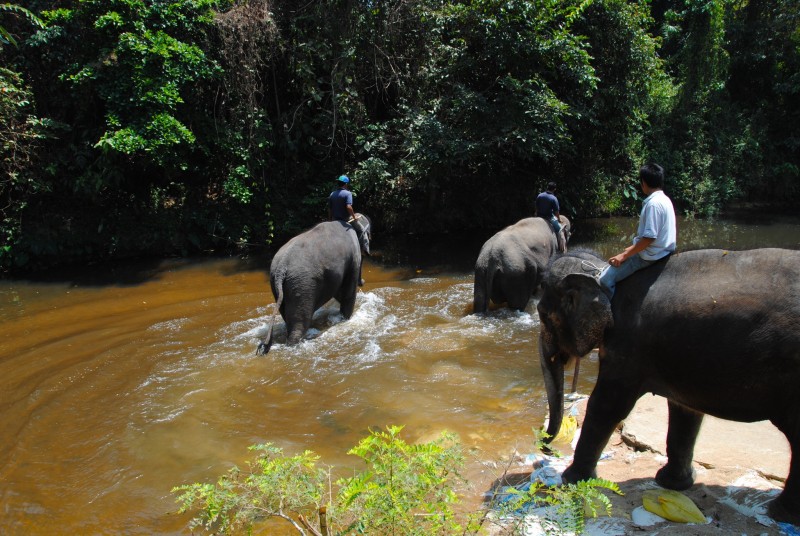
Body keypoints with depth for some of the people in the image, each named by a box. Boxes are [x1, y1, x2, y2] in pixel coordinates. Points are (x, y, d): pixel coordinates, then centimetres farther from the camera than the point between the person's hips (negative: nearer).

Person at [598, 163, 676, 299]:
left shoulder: (653, 203, -21)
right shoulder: (664, 199, 10)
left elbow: (649, 237, -25)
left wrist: (624, 255, -19)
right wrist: (634, 247, 21)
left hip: (648, 255, -11)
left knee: (605, 279, -16)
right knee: (611, 269, 24)